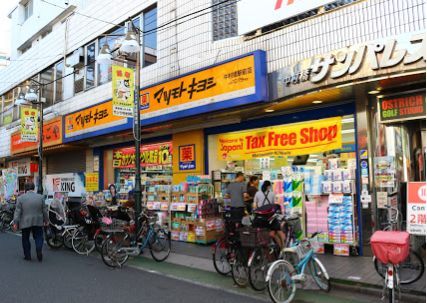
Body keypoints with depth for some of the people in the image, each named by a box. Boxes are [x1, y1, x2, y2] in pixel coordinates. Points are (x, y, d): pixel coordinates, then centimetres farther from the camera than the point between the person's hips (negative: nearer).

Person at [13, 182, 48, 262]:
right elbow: (44, 210, 6)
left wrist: (15, 222, -2)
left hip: (25, 222, -1)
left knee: (25, 239, 12)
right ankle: (39, 251, -11)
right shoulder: (40, 197, 1)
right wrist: (46, 220, 15)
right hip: (38, 222, 1)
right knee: (38, 237, 9)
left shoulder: (21, 198, -4)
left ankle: (27, 256, 15)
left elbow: (17, 211, -6)